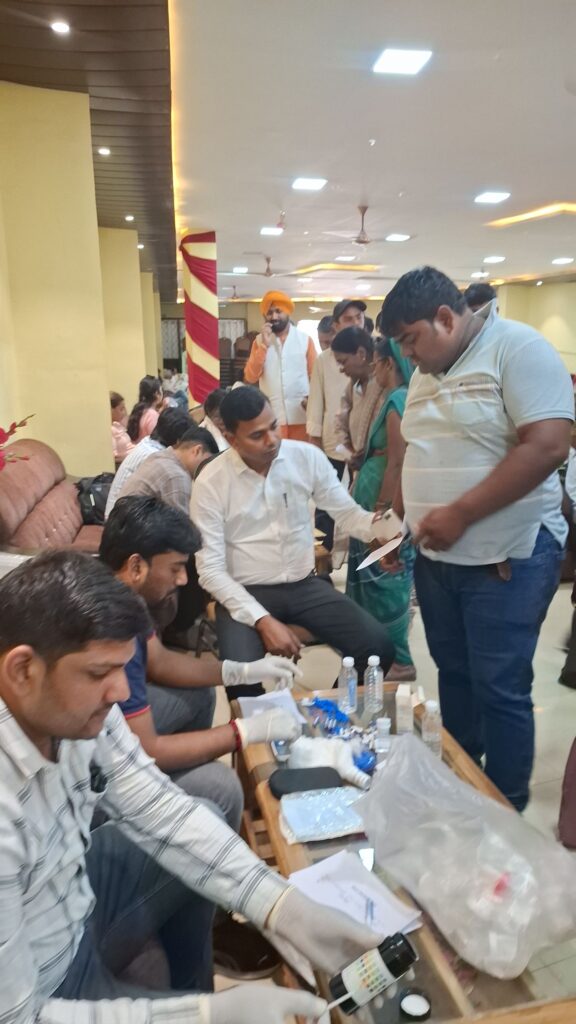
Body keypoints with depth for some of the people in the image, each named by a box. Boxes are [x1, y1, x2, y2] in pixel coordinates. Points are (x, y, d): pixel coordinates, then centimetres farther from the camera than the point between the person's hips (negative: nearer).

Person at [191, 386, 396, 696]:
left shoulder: (307, 456, -3)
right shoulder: (211, 482, -11)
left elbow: (347, 512, 2)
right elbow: (210, 569, -12)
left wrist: (380, 526, -23)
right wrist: (262, 620, -22)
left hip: (305, 585, 3)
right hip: (246, 593, -3)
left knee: (378, 647, -12)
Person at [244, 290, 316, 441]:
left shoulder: (305, 339, 5)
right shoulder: (260, 341, 8)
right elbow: (250, 377, -2)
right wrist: (264, 346, -9)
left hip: (301, 415, 0)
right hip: (271, 417, 1)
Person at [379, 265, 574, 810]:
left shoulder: (518, 348, -12)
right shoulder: (426, 373, 12)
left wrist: (460, 513, -22)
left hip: (505, 558, -7)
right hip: (434, 557, 7)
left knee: (499, 689, 2)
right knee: (453, 674, 18)